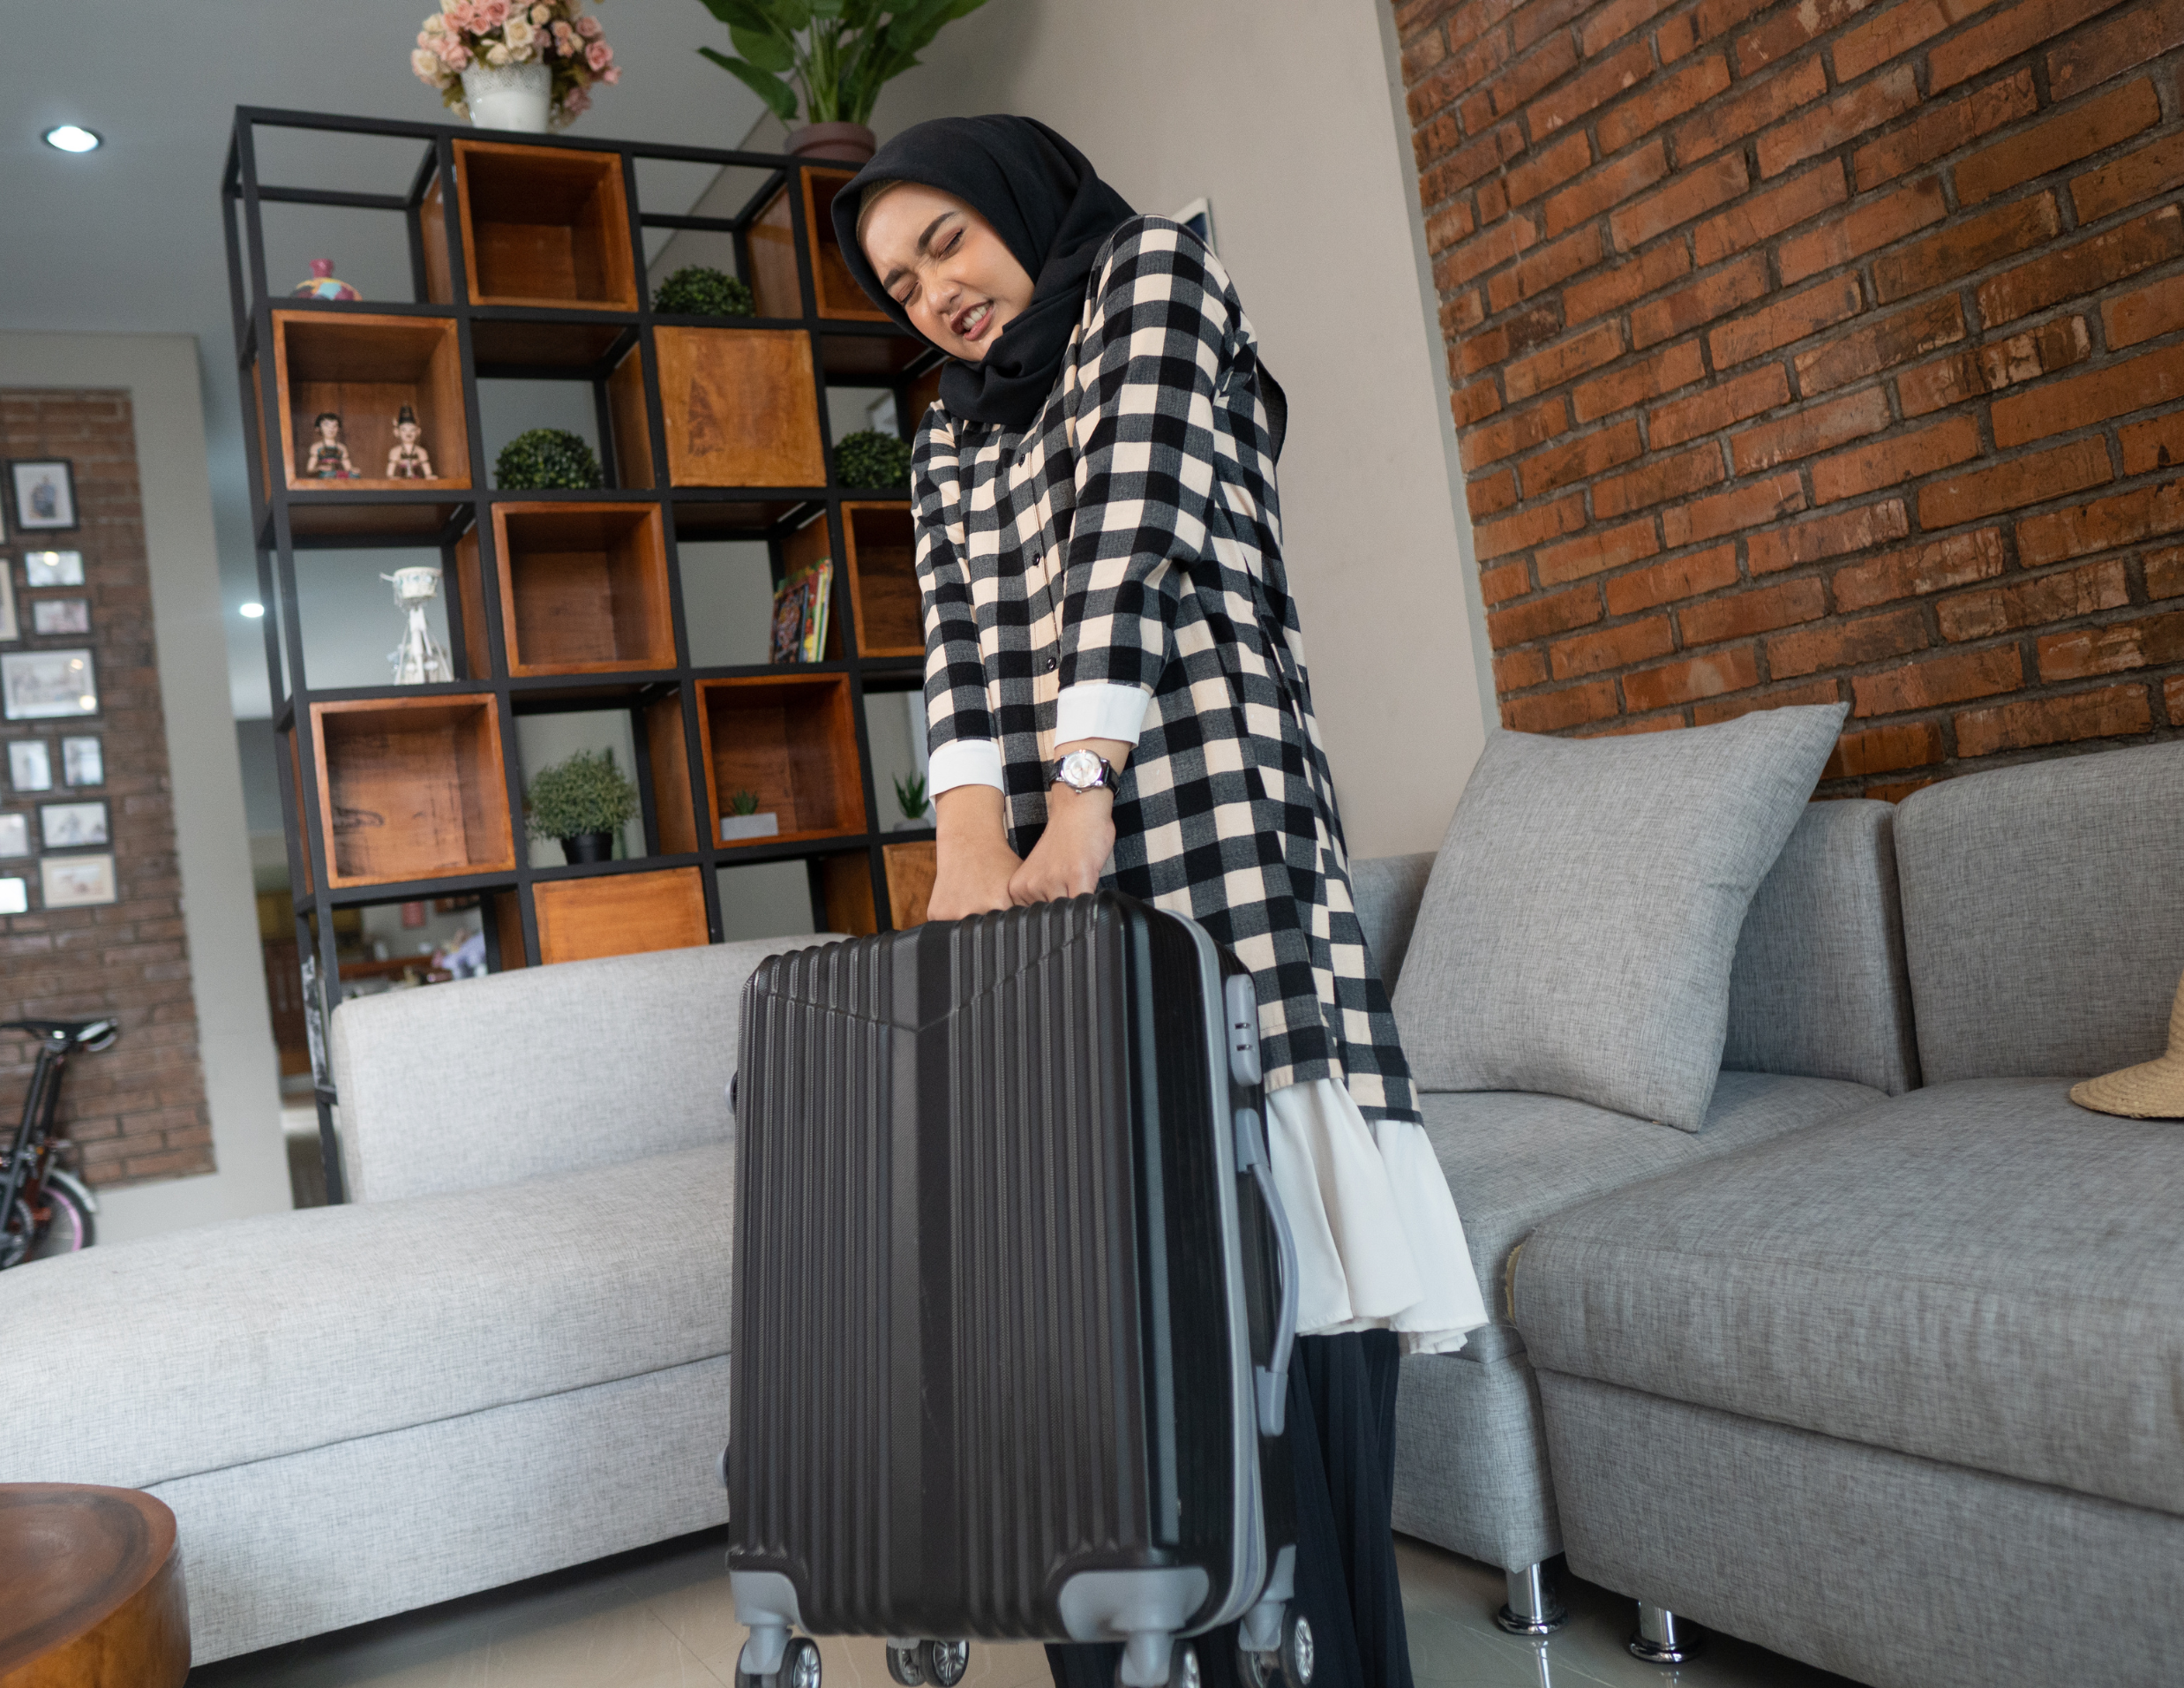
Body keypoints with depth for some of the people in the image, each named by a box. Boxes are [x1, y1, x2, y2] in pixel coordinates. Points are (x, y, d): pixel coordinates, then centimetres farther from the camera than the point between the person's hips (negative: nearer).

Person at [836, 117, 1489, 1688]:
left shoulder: (1155, 270, 12)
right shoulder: (951, 442, 27)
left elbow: (1130, 533, -4)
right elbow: (961, 648, 8)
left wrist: (1079, 797, -15)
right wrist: (970, 844, -12)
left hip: (1210, 820, -5)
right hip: (1047, 867, 5)